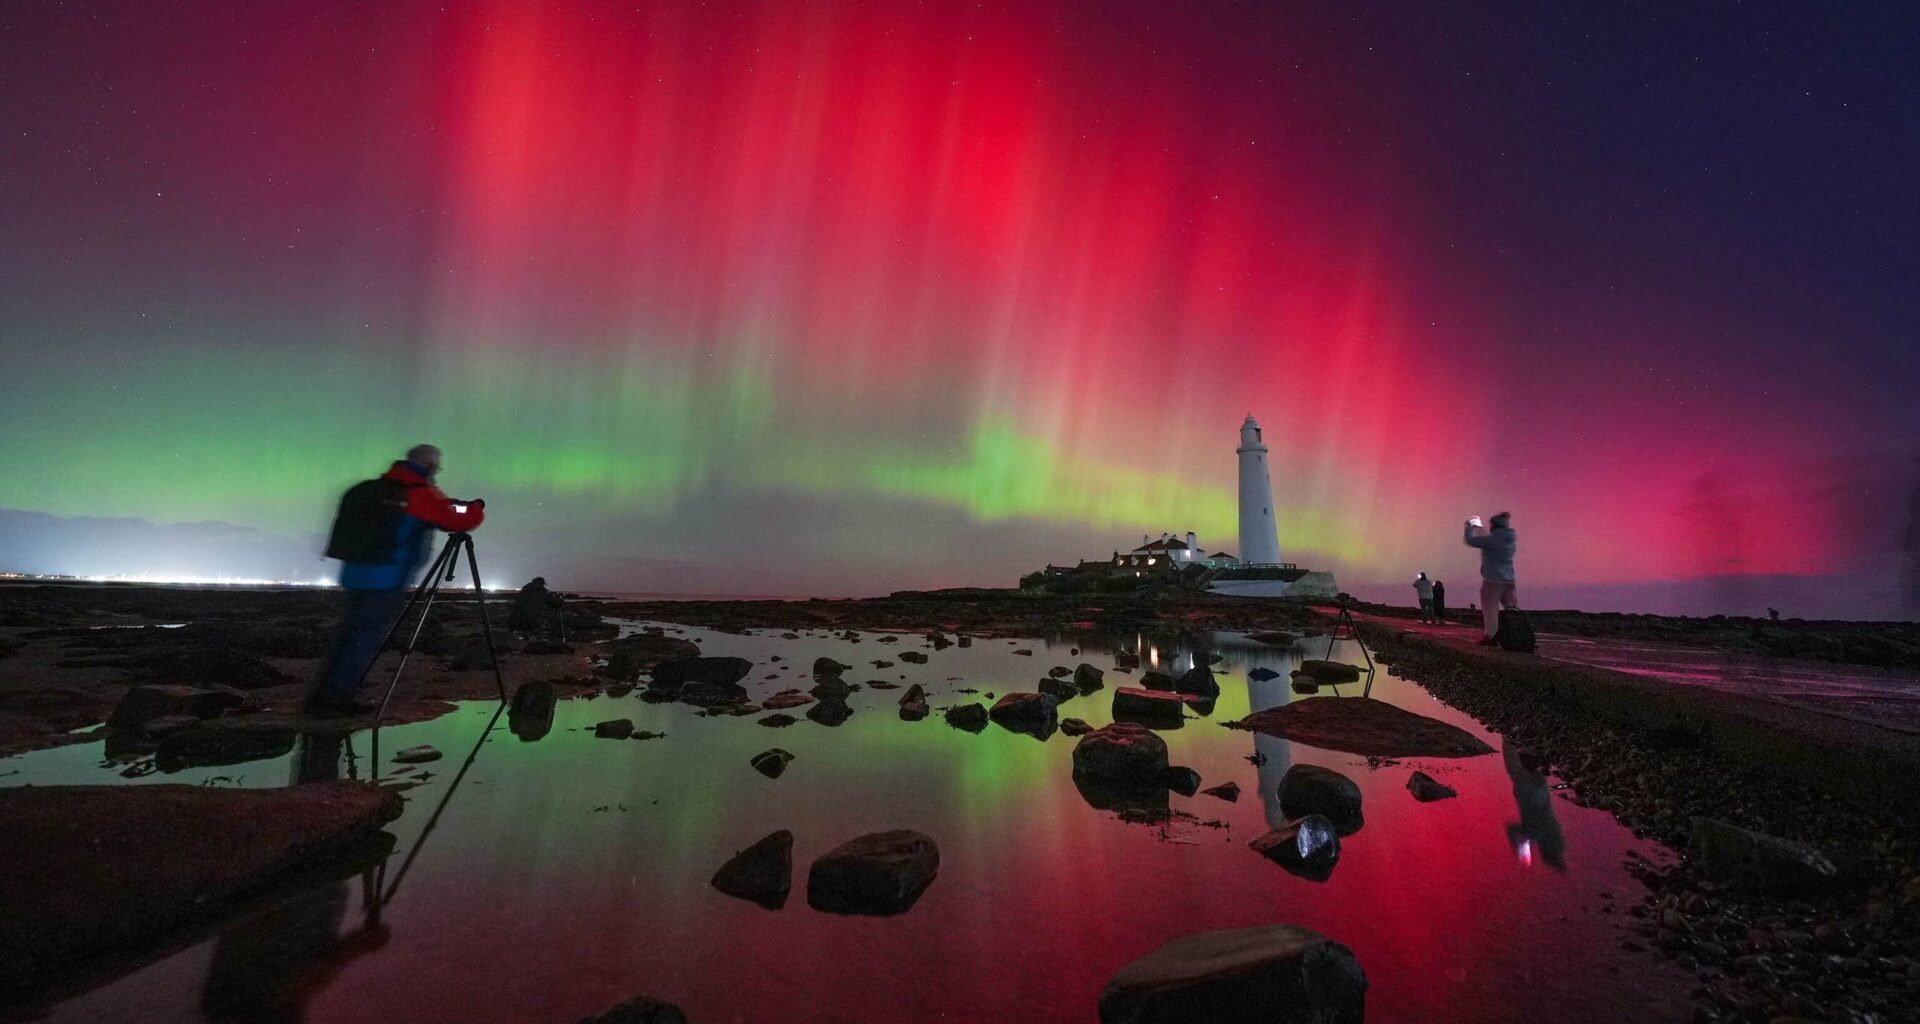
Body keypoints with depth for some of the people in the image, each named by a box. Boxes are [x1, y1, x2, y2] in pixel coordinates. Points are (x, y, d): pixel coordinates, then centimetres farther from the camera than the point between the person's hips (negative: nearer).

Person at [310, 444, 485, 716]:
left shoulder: (375, 488, 14)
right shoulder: (421, 494, -10)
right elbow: (459, 521, -11)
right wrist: (477, 508, 10)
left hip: (355, 572, 8)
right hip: (387, 578, -8)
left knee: (353, 636, 15)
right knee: (365, 640, 0)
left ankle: (326, 697, 21)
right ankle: (333, 699, 4)